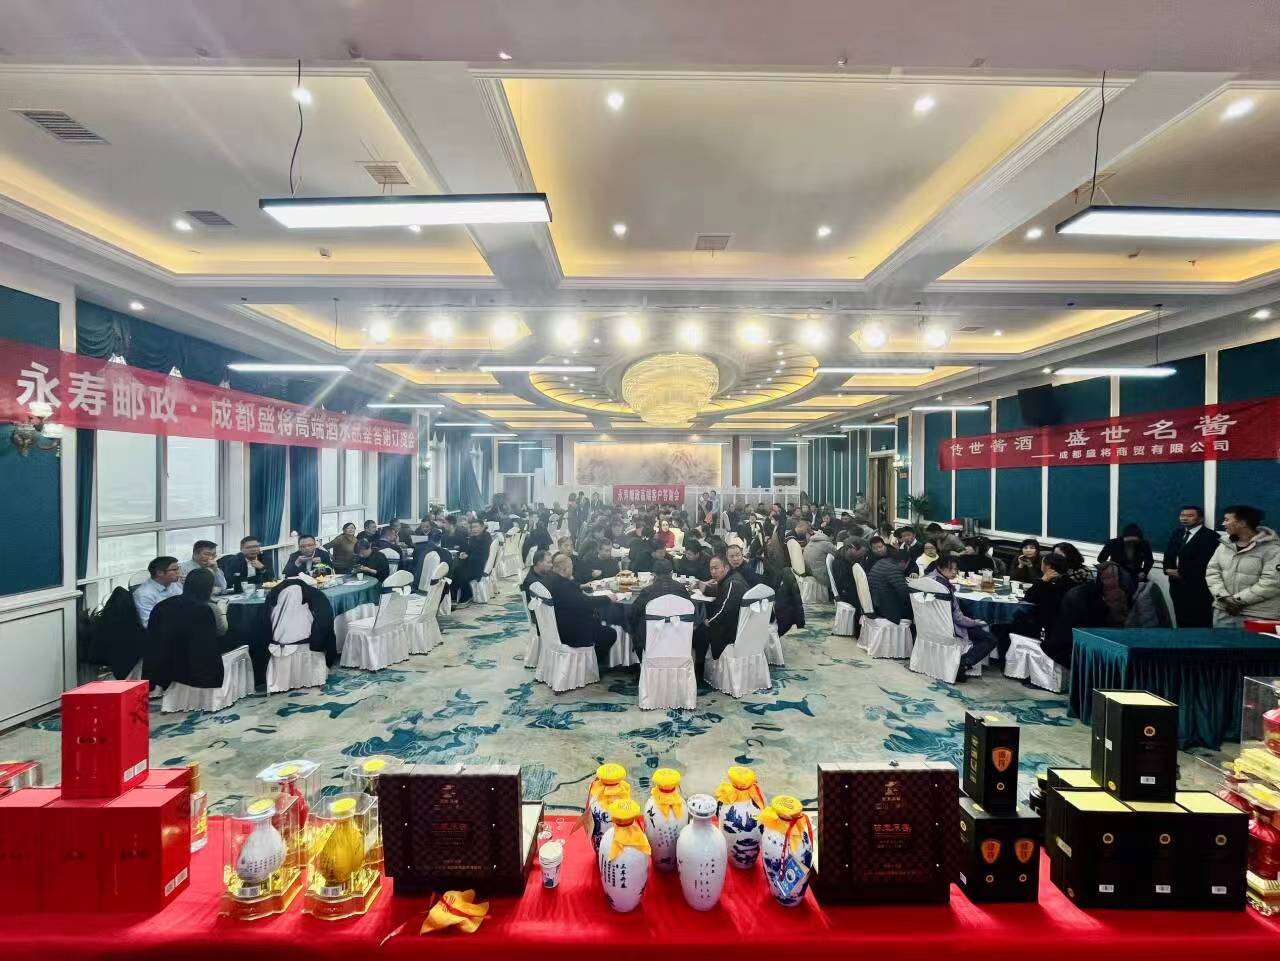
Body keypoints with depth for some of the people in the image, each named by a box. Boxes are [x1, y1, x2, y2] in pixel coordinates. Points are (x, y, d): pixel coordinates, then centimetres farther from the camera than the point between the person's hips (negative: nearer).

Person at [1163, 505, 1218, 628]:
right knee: (1182, 621, 12)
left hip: (1198, 586, -7)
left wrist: (1181, 572, -12)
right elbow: (1168, 556, 14)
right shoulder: (1176, 534, 15)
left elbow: (1204, 562, -16)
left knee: (1200, 623, -2)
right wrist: (1169, 569, -5)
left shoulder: (1210, 536, -7)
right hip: (1177, 585, 7)